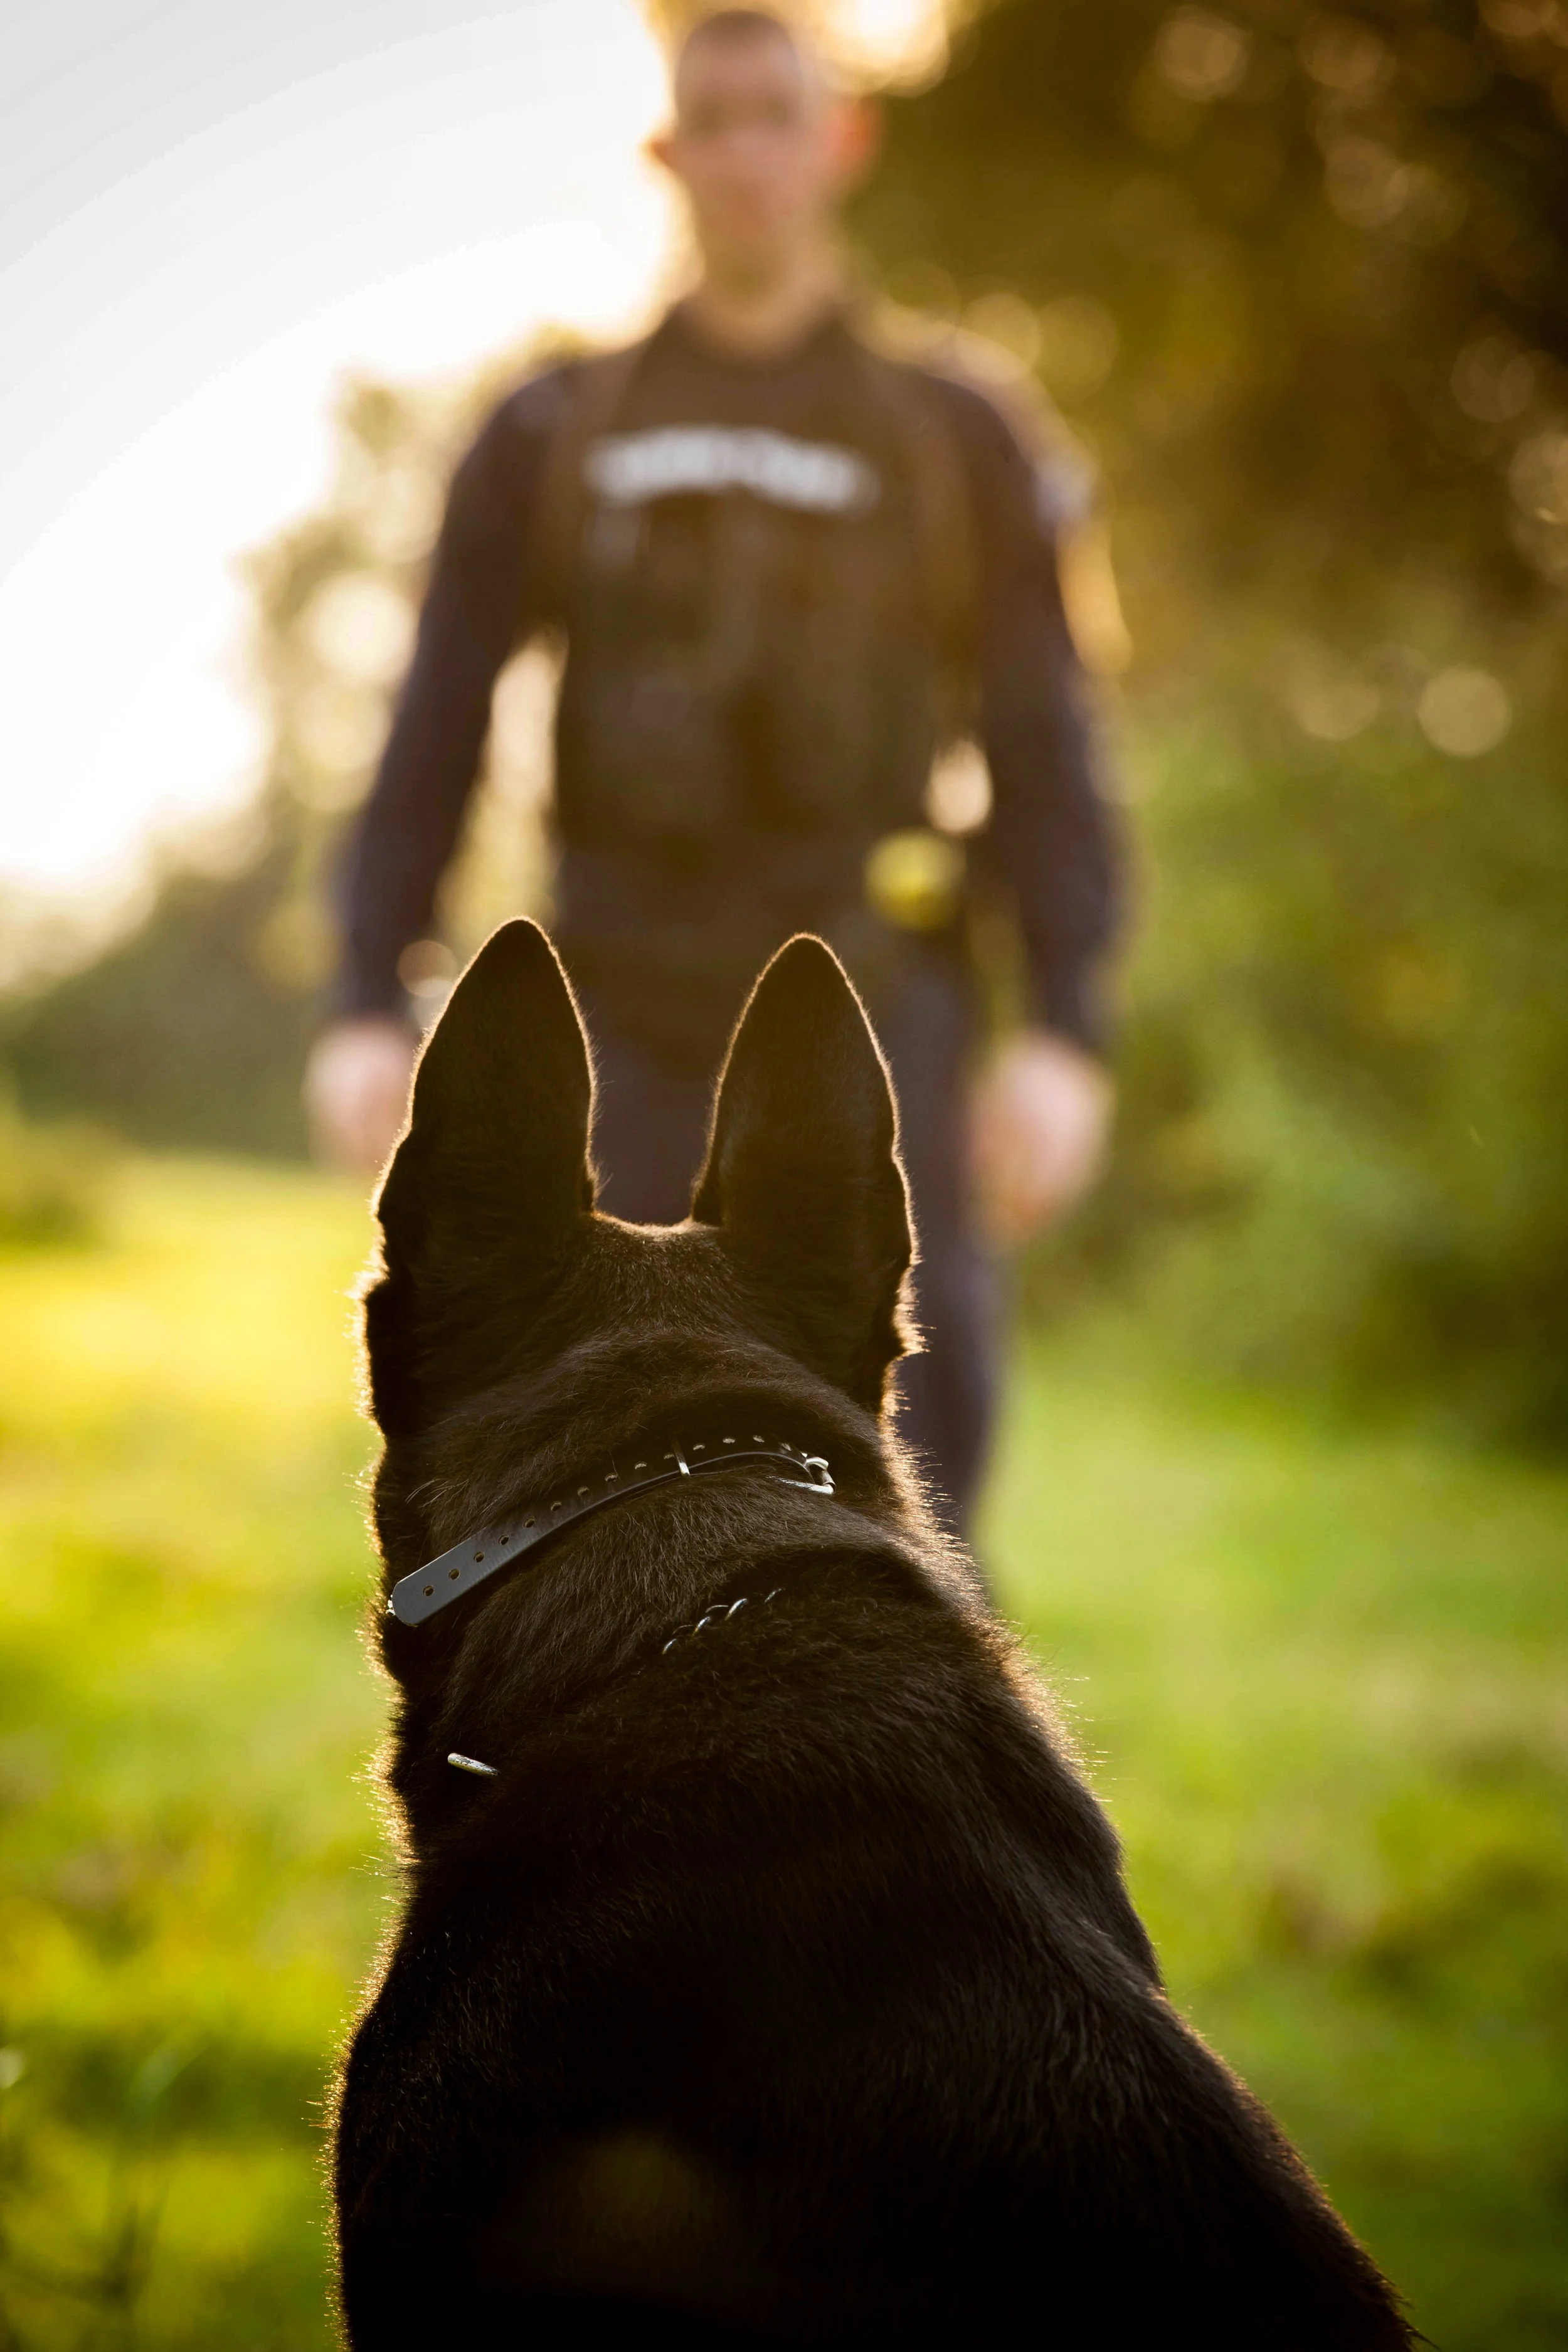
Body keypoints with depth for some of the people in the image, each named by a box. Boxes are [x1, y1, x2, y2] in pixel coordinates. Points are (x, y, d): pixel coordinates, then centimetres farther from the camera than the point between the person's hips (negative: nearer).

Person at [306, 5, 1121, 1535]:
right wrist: (365, 1010, -5)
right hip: (628, 1033, 1)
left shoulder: (952, 443, 7)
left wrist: (1064, 1036, -12)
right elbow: (434, 736, 7)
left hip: (870, 1013, -1)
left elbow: (1043, 759, 1)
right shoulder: (549, 439, 11)